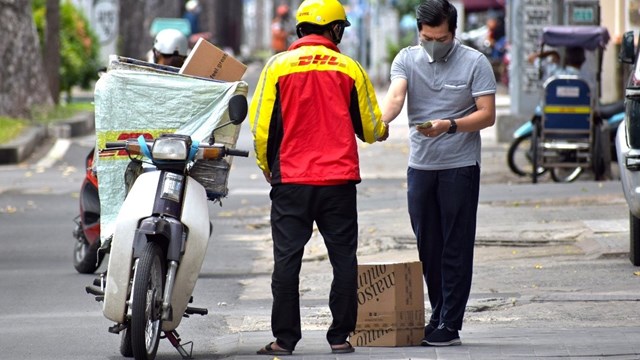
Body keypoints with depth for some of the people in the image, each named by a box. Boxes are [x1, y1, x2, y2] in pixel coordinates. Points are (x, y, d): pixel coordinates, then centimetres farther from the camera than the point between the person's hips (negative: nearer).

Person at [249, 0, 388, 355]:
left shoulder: (278, 65, 0)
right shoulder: (349, 68, 2)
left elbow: (261, 125, -1)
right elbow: (370, 128, 9)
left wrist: (267, 166, 15)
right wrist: (382, 132, 32)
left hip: (291, 180, 0)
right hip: (339, 180, 0)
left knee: (287, 259, 4)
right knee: (344, 259, 8)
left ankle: (284, 338, 3)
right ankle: (340, 336, 8)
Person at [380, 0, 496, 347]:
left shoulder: (474, 62, -3)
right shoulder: (407, 59, 4)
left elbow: (487, 114, -7)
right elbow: (395, 95, -14)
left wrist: (450, 126, -24)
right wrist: (381, 122, -36)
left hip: (460, 166, -4)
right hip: (420, 166, 4)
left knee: (456, 249, -4)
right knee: (427, 247, 10)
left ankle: (450, 326, -3)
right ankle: (437, 317, 20)